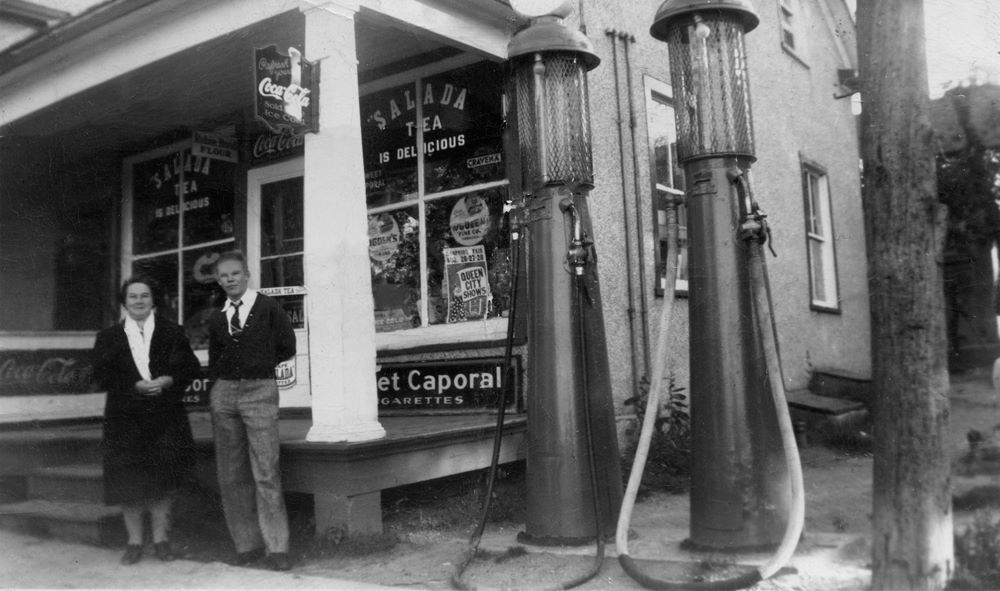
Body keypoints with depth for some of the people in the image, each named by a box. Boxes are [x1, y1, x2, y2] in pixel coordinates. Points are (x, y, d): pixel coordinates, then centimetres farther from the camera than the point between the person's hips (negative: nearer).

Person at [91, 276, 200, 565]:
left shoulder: (172, 333, 6)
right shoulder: (108, 337, 8)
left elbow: (191, 368, 2)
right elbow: (101, 375, -1)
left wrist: (167, 381, -16)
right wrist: (136, 386, -14)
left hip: (166, 417, 0)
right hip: (125, 418, 1)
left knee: (163, 478, 2)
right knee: (128, 481, 2)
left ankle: (160, 539, 15)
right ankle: (134, 542, 16)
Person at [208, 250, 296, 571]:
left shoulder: (268, 307, 1)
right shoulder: (217, 318, 13)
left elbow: (287, 348, 3)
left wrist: (258, 363, 7)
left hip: (260, 391, -4)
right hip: (224, 392, 5)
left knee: (266, 473, -9)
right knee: (231, 475, 5)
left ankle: (277, 547, -3)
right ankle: (247, 545, 15)